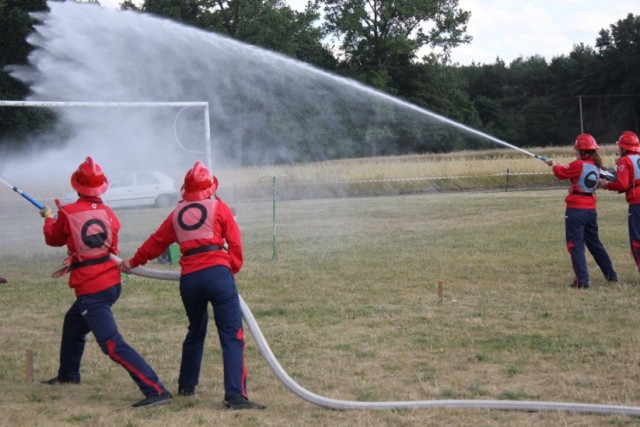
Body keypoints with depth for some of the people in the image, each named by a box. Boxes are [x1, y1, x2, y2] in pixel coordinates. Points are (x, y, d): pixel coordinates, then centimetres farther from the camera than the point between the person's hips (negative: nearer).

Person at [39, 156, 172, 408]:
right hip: (112, 282, 8)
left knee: (113, 345, -14)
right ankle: (68, 375, 51)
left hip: (90, 290, -8)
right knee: (73, 322, 32)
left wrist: (49, 219, 31)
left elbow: (53, 239, 10)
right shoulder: (107, 213, 3)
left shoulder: (67, 213, -10)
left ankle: (155, 391, -26)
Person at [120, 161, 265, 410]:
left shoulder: (177, 214, 17)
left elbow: (156, 242, 28)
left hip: (189, 278, 5)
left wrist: (133, 262, 42)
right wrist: (232, 268, 20)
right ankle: (236, 396, -17)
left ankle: (186, 386, 37)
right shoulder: (219, 208, 7)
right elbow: (235, 244, 5)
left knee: (195, 332, 25)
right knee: (232, 336, -7)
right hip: (217, 273, -5)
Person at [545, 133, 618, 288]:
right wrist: (558, 165, 18)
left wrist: (553, 163, 13)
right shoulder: (596, 166, 8)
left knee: (576, 246, -4)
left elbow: (560, 173, -5)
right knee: (594, 243, 20)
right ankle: (611, 275, 25)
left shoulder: (578, 165, -15)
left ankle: (582, 280, -11)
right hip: (591, 210, 8)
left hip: (575, 210, -8)